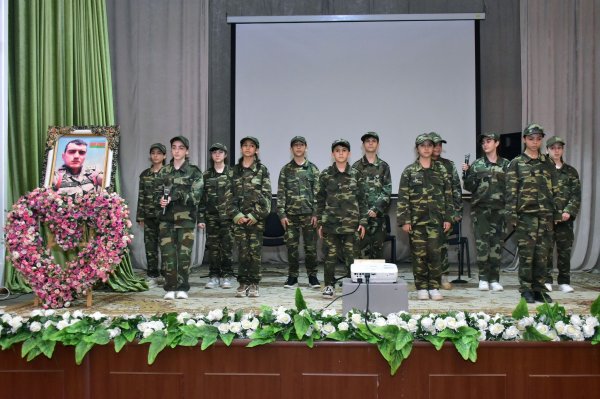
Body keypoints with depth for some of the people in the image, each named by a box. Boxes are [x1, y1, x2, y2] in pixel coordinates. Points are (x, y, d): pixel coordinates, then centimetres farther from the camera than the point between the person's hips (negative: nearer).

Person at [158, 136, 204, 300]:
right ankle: (170, 288, 7)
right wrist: (162, 199, -12)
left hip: (186, 218, -2)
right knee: (167, 253, -1)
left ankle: (182, 288, 8)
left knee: (184, 254, -1)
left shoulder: (194, 171, 3)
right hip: (166, 218, 2)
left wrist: (173, 197, -16)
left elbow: (195, 195, -8)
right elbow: (158, 193, 11)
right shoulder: (163, 172, 14)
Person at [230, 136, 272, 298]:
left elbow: (266, 195, -1)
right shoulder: (234, 170, 11)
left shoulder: (262, 170, 4)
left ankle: (254, 285, 8)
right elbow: (230, 194, 7)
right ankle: (243, 284, 9)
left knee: (255, 252, -1)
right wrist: (236, 214, -6)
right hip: (239, 216, 2)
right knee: (243, 252, 2)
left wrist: (255, 215, -9)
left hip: (256, 217, -2)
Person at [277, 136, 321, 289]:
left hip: (308, 213, 0)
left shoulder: (313, 169, 6)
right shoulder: (285, 170, 7)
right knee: (291, 247, 4)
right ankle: (292, 277, 14)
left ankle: (312, 276, 13)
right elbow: (281, 193, 3)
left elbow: (317, 192, 2)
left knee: (311, 247, 2)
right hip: (290, 214, 1)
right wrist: (282, 214, -4)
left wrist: (315, 213, -5)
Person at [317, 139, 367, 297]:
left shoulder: (356, 175, 5)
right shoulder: (325, 175, 4)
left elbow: (362, 200, 6)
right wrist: (320, 223, 3)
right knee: (330, 255, 3)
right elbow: (320, 200, 7)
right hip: (330, 222, 0)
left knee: (351, 255, 2)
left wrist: (363, 222, 0)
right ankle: (329, 285, 14)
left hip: (351, 222, 0)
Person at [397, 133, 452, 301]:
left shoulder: (441, 169, 9)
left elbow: (448, 195, 9)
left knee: (435, 253, -2)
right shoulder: (409, 171, 3)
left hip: (436, 218, 1)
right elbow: (403, 197, 0)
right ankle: (421, 288, 13)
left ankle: (434, 287, 8)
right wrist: (404, 220, -7)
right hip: (416, 219, -1)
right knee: (419, 254, 3)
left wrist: (448, 218, 3)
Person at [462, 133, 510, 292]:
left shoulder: (505, 165, 7)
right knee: (482, 243, -3)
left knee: (496, 244, 3)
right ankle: (483, 278, 6)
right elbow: (470, 188, 4)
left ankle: (494, 279, 10)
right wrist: (467, 173, -11)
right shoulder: (476, 164, 6)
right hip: (480, 208, -1)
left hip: (498, 209, 1)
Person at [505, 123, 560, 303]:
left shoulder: (547, 164, 14)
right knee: (526, 254, -2)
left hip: (545, 216, 3)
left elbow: (553, 190, 15)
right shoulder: (516, 163, 3)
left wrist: (555, 214, 10)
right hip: (525, 215, -3)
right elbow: (511, 192, -3)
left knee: (542, 255, 5)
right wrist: (511, 214, -10)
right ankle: (526, 290, 6)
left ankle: (540, 290, 13)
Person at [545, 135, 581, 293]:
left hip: (565, 217, 2)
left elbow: (576, 195, 6)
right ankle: (546, 280, 8)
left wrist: (568, 212, -9)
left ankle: (564, 282, 14)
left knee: (565, 250, 6)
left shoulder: (571, 172, 12)